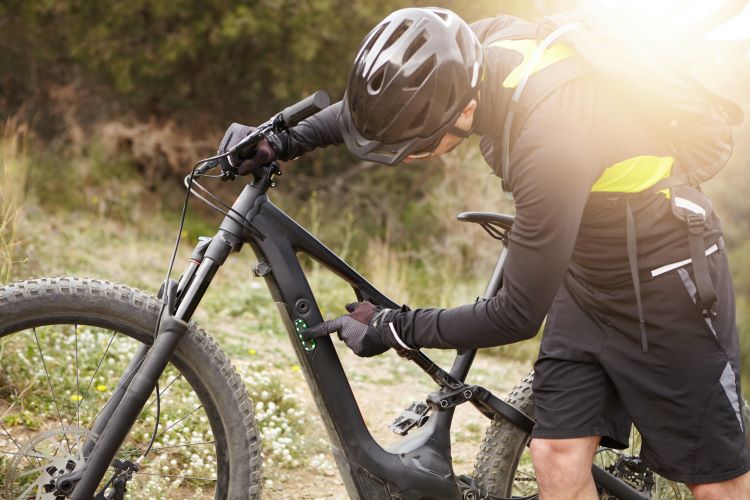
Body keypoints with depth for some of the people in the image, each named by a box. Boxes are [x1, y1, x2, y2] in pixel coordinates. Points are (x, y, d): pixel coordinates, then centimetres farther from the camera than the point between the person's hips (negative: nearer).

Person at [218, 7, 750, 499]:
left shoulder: (551, 137, -38)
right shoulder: (477, 51, -16)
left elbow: (518, 315, -29)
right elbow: (385, 102, 8)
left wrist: (394, 328, -18)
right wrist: (286, 141, -3)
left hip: (666, 283, -7)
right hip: (589, 278, 7)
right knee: (557, 457, 2)